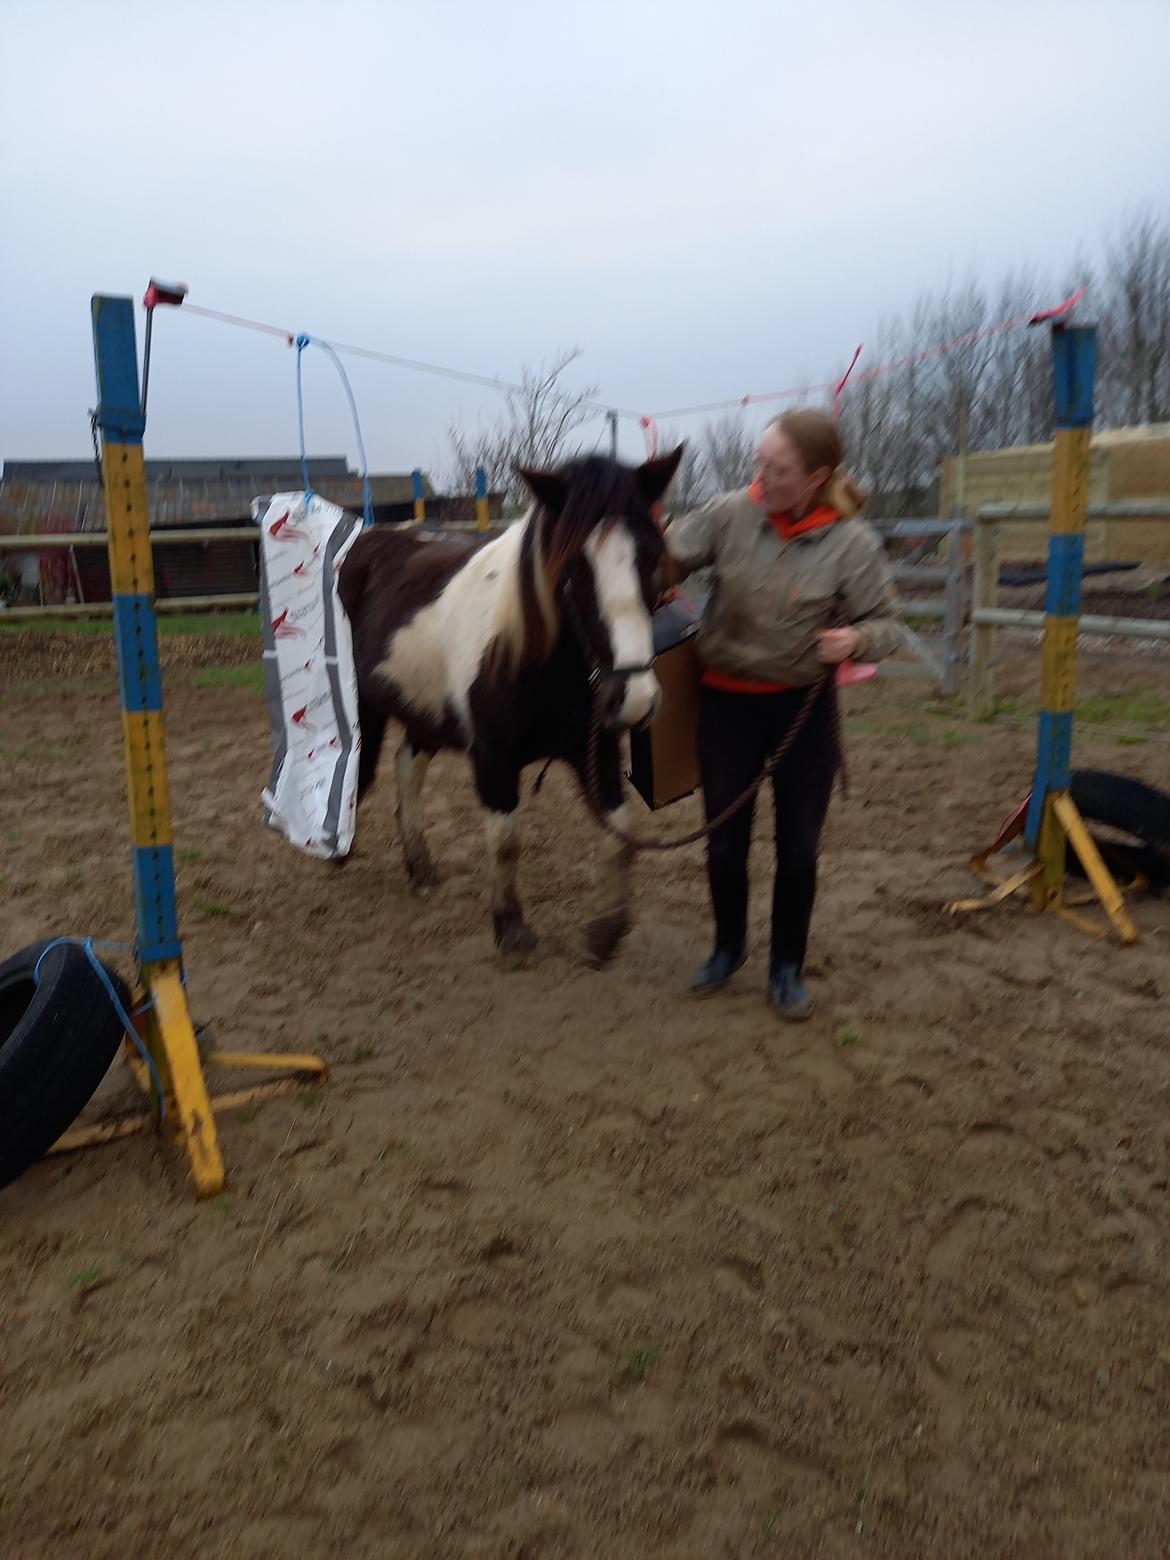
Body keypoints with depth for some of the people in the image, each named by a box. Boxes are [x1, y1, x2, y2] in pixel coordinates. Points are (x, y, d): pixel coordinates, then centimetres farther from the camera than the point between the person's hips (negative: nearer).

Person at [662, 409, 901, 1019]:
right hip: (726, 701, 1)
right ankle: (728, 946, 36)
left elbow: (886, 623, -7)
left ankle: (788, 967, 28)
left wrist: (856, 638, -29)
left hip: (804, 706, -1)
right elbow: (666, 557, -12)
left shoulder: (853, 542, -13)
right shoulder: (729, 515, -11)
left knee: (799, 845, 6)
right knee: (725, 841, 9)